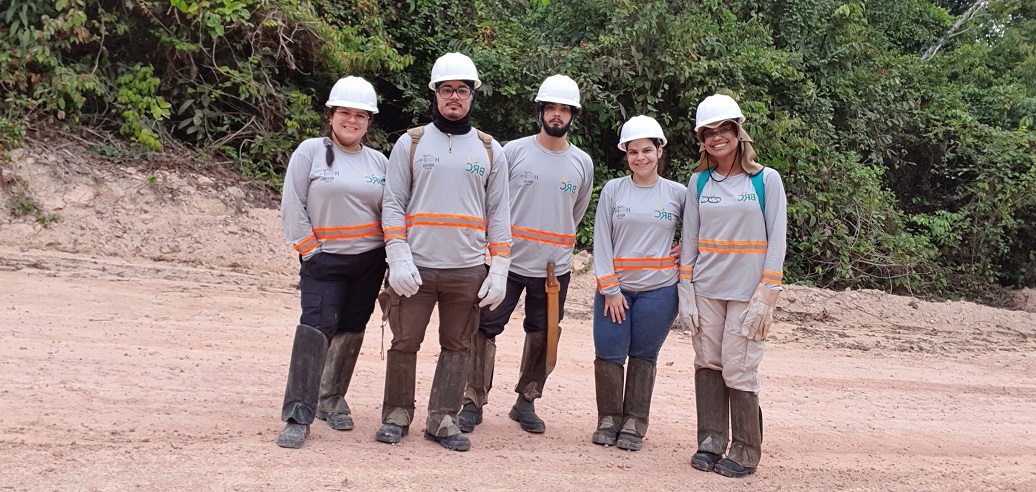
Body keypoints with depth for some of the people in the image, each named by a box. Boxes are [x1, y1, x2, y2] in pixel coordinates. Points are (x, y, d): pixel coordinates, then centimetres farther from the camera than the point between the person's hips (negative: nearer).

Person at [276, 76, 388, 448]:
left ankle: (333, 398, 27)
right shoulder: (310, 152, -2)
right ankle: (298, 417, -14)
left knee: (351, 330, 9)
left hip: (369, 260, 4)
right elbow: (292, 207, -4)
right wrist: (310, 250, -9)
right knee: (315, 328, -15)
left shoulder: (379, 161, 9)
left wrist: (389, 256, 5)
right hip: (323, 259, -4)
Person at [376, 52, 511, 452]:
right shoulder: (411, 142, 6)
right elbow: (393, 204, 2)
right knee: (404, 343, 3)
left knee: (456, 346, 5)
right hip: (415, 266, -1)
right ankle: (397, 413, 19)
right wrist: (399, 259, -10)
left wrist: (498, 271, 0)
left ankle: (443, 419, 14)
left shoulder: (490, 150, 9)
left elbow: (498, 214, 8)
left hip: (468, 270, 1)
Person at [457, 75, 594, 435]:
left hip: (554, 268, 2)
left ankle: (526, 403, 25)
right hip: (508, 261, -2)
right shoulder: (513, 151, -1)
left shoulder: (582, 164, 6)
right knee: (485, 329, -3)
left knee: (542, 336, 10)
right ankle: (473, 403, 8)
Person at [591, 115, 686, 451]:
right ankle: (609, 420, 16)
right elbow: (601, 242, 0)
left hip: (659, 289, 0)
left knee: (643, 356, 5)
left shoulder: (678, 194, 3)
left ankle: (634, 424, 16)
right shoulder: (613, 190, 3)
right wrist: (610, 288, -7)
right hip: (614, 288, 1)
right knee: (609, 355, -1)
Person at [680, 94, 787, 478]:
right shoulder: (699, 182, 8)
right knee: (708, 364, 4)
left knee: (738, 370, -5)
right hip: (706, 290, 3)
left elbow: (777, 241, -4)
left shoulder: (766, 180, -1)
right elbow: (689, 239, 8)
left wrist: (765, 298, -11)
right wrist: (686, 295, 1)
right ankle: (710, 445, 15)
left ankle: (745, 453, 8)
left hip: (747, 291, -3)